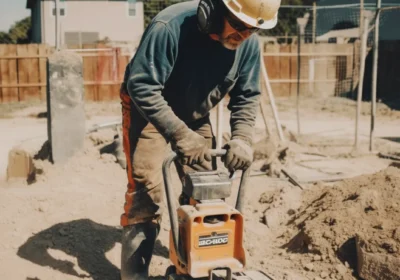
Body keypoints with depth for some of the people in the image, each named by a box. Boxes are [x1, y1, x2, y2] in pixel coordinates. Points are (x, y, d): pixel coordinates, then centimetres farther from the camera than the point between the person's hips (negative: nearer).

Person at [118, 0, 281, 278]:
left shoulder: (249, 43, -18)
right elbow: (142, 86, -35)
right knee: (147, 192, -13)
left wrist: (242, 138, -24)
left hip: (196, 116, 6)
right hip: (148, 111, -5)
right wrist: (181, 136, -39)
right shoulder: (170, 26, -35)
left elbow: (247, 96, -7)